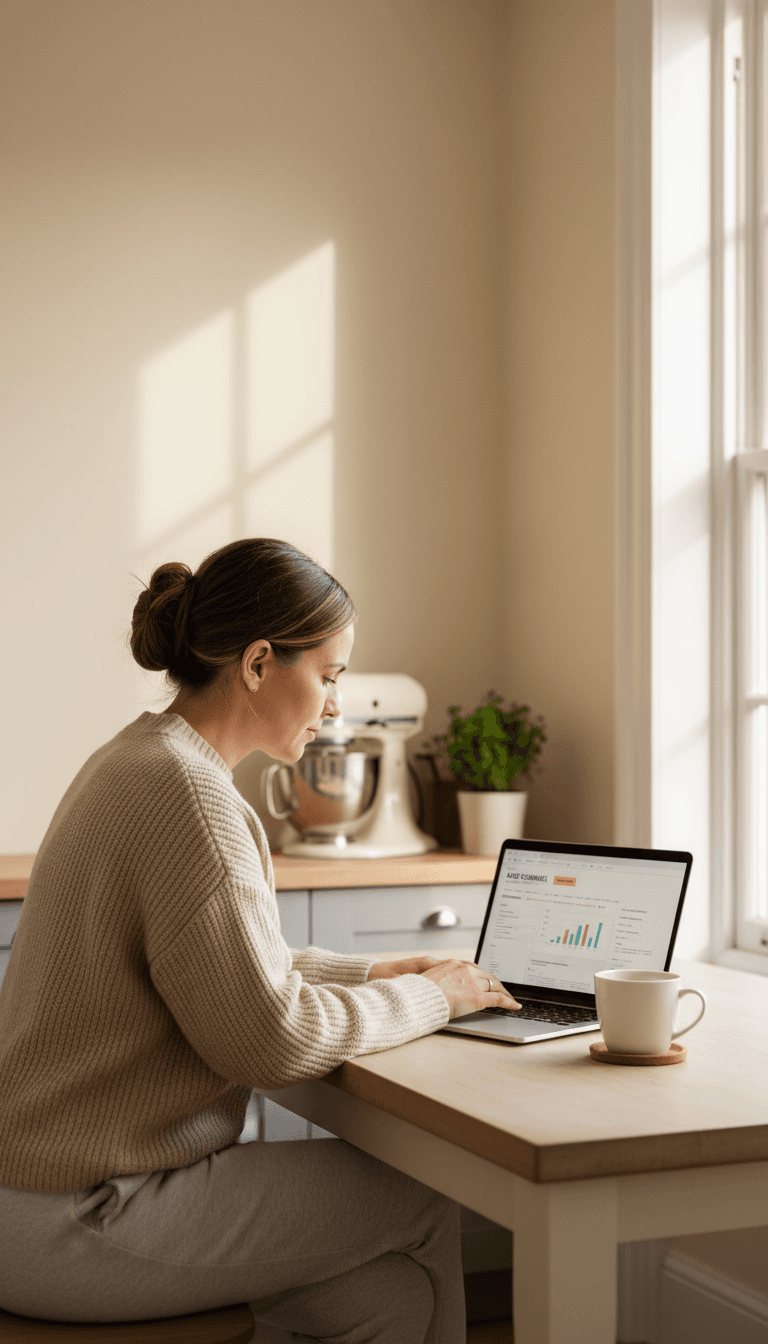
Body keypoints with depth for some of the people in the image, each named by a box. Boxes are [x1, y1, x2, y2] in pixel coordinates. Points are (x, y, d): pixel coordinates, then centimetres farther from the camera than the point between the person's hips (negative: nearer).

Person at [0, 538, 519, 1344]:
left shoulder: (137, 759, 11)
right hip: (74, 1225, -9)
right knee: (421, 1209, 2)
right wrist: (428, 997, -6)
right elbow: (271, 1037, -21)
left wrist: (370, 974, 12)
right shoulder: (187, 793, -21)